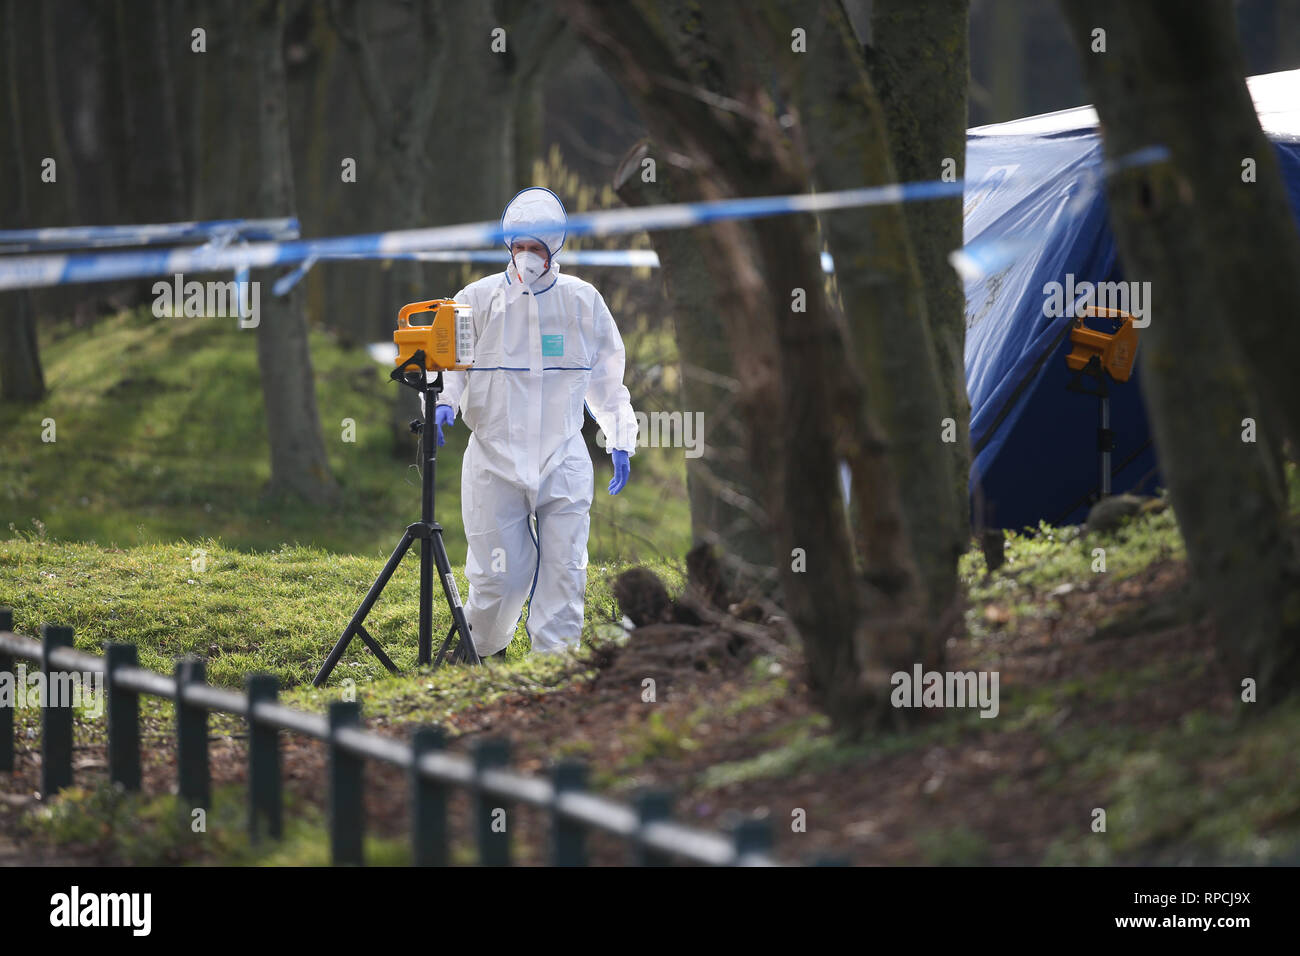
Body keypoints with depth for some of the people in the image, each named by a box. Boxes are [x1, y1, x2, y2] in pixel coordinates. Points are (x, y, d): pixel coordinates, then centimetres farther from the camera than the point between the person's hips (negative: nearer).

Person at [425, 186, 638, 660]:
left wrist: (621, 441, 12)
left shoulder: (582, 301, 6)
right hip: (495, 458, -1)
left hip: (564, 461, 1)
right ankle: (477, 656, 23)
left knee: (563, 572, -5)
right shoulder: (479, 300, 1)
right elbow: (447, 363, 3)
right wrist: (443, 402, -18)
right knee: (498, 577, -2)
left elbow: (607, 378, 16)